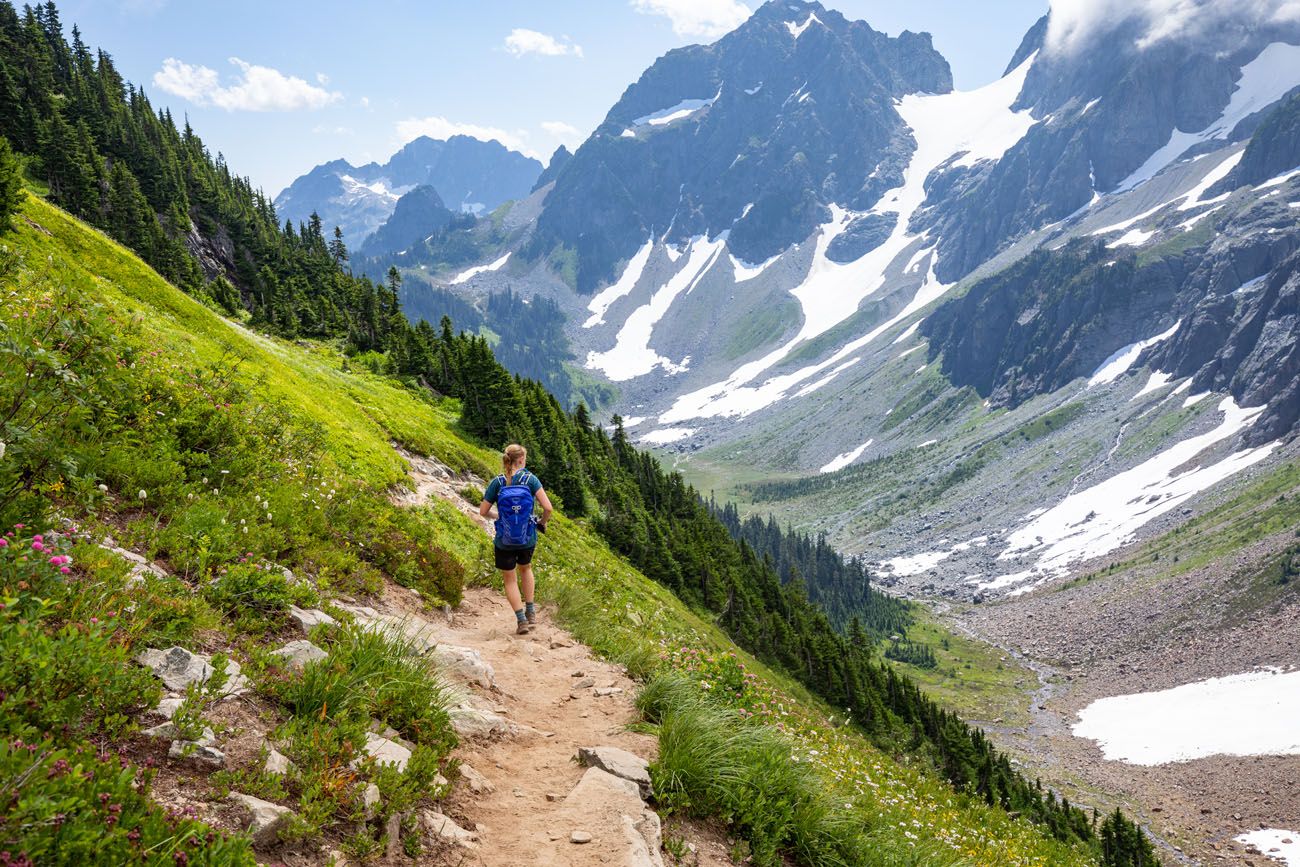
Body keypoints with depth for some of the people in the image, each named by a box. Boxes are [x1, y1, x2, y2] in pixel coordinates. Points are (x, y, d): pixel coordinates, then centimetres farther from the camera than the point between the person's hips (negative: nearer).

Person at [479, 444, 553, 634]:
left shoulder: (496, 483, -9)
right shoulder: (530, 479, -11)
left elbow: (483, 511, -3)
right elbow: (547, 507, -17)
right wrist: (542, 522, 3)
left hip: (504, 541, -1)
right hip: (528, 539, 1)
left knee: (509, 579, 16)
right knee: (525, 568, 30)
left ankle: (521, 620, 12)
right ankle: (530, 611, 31)